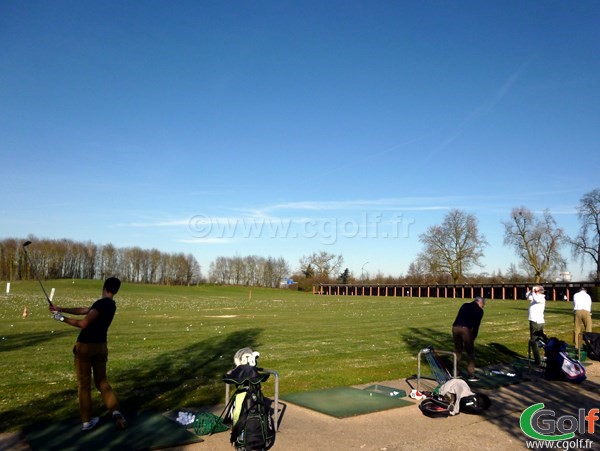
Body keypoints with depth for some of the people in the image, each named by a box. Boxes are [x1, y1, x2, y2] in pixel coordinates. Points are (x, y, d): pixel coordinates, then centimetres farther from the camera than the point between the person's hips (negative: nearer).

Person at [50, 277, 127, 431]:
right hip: (100, 346, 7)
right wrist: (62, 309, 13)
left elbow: (83, 323, -22)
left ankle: (87, 421, 12)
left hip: (85, 346, -7)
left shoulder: (101, 303, -17)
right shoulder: (111, 305, 10)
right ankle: (115, 411, -2)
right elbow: (84, 310, 13)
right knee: (102, 381, 15)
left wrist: (62, 318, -12)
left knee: (84, 384, 6)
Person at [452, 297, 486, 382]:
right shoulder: (479, 310, 11)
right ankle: (471, 375, 10)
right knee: (470, 352, 8)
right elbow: (476, 325, 6)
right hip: (466, 329, -5)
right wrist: (473, 338, 15)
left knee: (457, 350, 19)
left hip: (455, 327, 5)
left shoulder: (465, 305, 24)